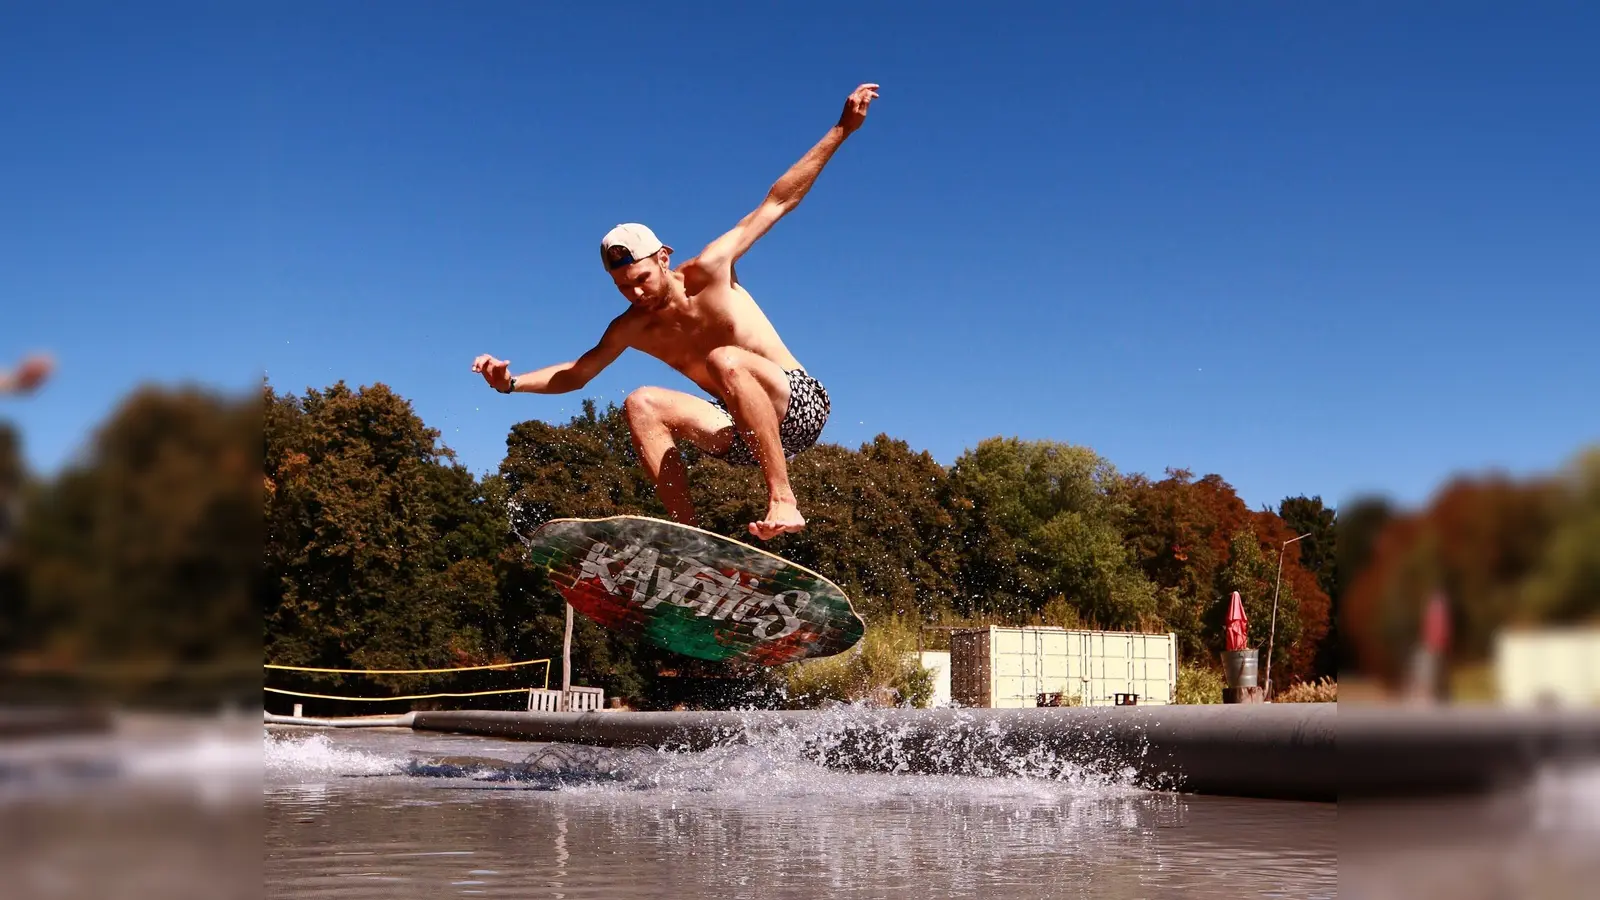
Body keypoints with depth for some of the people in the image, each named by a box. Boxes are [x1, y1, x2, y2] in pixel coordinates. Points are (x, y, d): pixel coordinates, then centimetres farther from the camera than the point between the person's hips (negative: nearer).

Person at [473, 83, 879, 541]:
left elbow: (777, 202, -5)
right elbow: (577, 373, 17)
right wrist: (512, 382, 1)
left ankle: (783, 500, -35)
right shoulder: (630, 329, 3)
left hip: (799, 403, -5)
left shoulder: (709, 271, -8)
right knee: (641, 405, -16)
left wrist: (842, 129, -4)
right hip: (743, 436, 5)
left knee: (726, 360, -34)